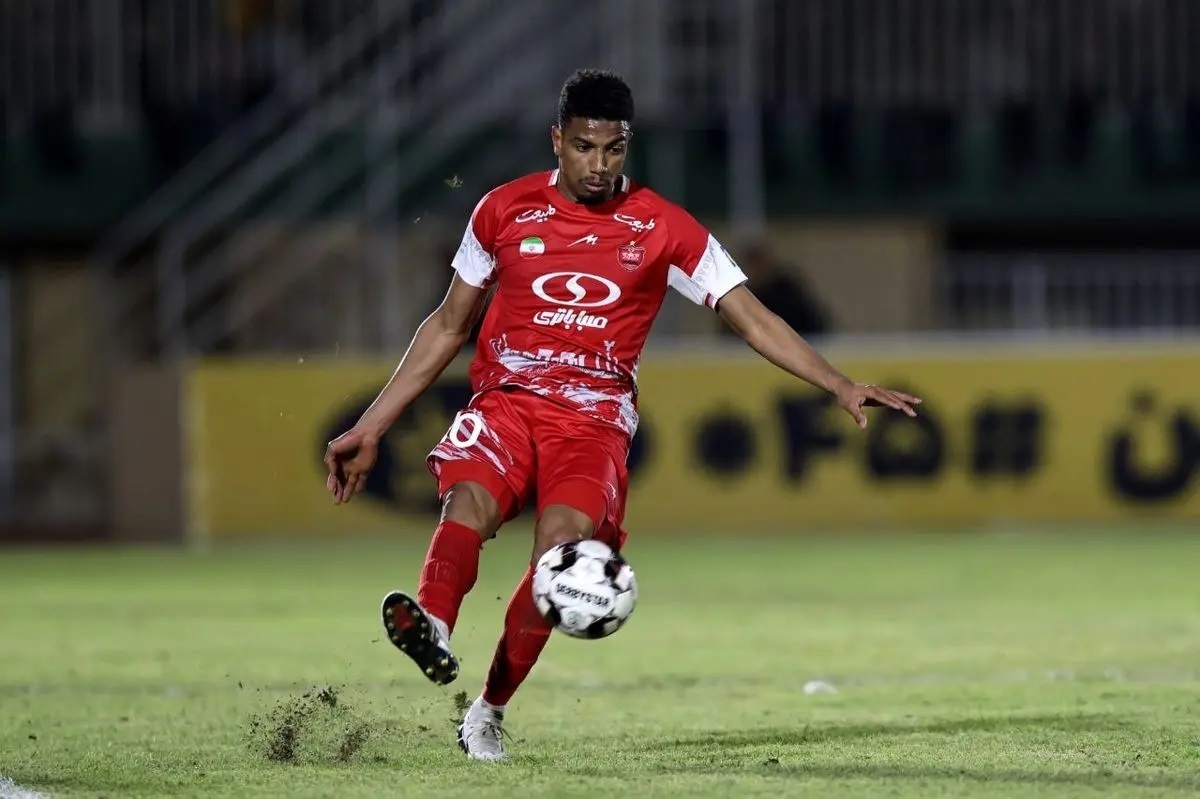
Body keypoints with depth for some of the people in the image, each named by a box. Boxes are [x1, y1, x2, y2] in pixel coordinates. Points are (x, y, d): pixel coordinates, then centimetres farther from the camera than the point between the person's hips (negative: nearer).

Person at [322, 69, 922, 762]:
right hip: (505, 400, 1)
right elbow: (448, 327, 19)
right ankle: (433, 628, -58)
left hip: (594, 417, -1)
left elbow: (753, 319, 6)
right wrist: (371, 428, 17)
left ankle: (489, 712, -20)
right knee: (469, 502, -32)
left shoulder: (664, 229, 6)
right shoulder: (505, 210, 10)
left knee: (563, 540, -29)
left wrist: (843, 387, -6)